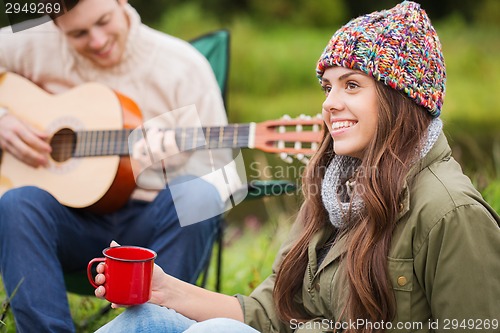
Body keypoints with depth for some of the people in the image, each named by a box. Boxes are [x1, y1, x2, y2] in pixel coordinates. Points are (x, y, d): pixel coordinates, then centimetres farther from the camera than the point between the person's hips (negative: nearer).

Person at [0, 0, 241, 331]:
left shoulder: (184, 65, -5)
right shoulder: (35, 48, 2)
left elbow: (216, 170, -6)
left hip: (152, 221, -1)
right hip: (73, 219, 2)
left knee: (197, 196, -34)